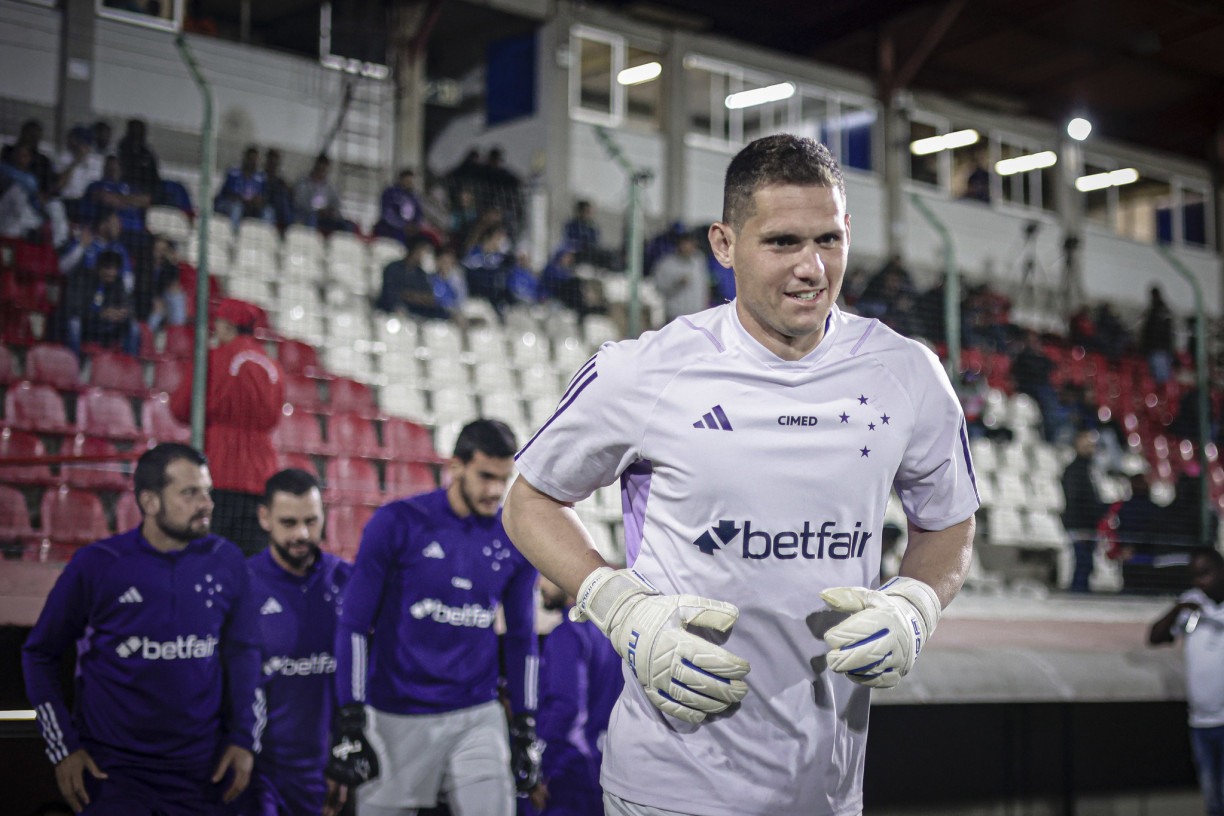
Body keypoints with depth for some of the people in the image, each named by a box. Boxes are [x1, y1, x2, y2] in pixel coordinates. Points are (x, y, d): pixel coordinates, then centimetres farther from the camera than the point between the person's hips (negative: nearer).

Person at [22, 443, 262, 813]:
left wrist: (244, 739, 2)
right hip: (112, 769, -2)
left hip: (201, 769, 2)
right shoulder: (97, 564, -8)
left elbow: (243, 653, 9)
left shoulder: (225, 562, -1)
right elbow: (40, 655, 1)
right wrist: (63, 748, -3)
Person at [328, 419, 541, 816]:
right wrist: (350, 723, -9)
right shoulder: (398, 523, -7)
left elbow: (521, 637, 13)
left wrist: (525, 730, 10)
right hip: (396, 721, -2)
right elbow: (354, 624, -4)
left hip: (477, 719, 2)